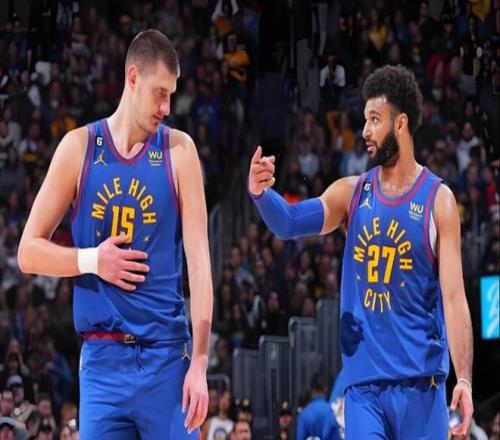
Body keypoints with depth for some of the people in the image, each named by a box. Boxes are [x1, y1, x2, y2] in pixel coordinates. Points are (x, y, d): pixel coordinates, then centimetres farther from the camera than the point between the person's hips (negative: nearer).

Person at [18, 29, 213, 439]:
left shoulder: (179, 151, 2)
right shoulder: (79, 147, 4)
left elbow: (199, 260, -3)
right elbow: (29, 252, 7)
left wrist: (199, 362, -12)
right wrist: (90, 261, -11)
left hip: (166, 355, 0)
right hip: (102, 358, 0)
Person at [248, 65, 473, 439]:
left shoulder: (438, 200, -4)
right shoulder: (351, 193, 8)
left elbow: (454, 297, -8)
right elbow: (291, 223, -4)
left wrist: (464, 379, -16)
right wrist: (261, 194, -27)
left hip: (419, 380, -3)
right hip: (362, 379, 3)